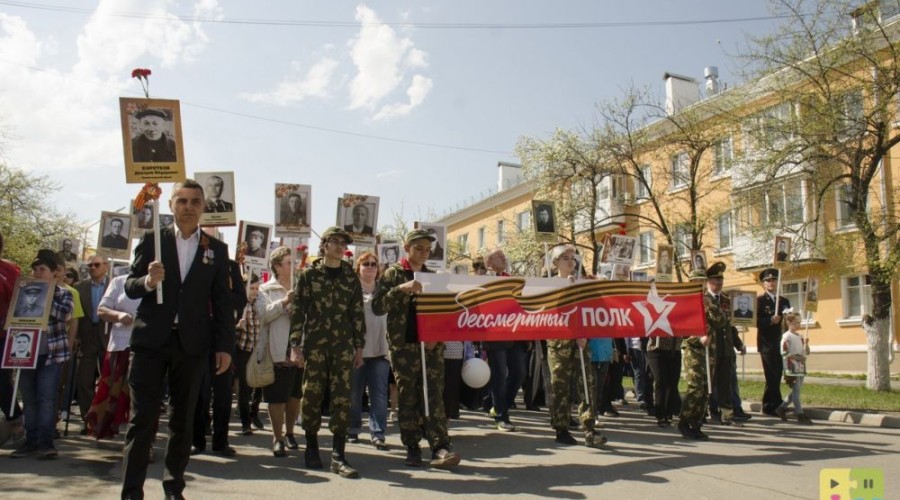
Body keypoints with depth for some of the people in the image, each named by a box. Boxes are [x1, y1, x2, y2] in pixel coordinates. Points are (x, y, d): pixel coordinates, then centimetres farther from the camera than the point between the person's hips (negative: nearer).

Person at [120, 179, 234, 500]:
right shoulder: (152, 240, 5)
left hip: (192, 344, 2)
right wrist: (148, 281, -19)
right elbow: (130, 287, 4)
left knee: (183, 420, 10)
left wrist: (225, 346, 1)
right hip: (151, 340, -1)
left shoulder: (217, 249, 7)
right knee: (142, 419, -2)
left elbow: (222, 302, 6)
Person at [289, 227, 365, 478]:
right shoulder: (309, 274, 3)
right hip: (314, 344, -1)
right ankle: (312, 447, 22)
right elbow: (297, 311, 0)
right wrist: (295, 346, -6)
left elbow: (357, 313, 10)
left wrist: (359, 347, 7)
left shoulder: (351, 276, 10)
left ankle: (338, 455, -3)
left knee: (342, 397, -4)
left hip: (343, 345, 2)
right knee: (313, 395, 4)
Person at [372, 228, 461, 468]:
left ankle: (440, 447, -7)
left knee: (434, 396, -4)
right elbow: (377, 307, -8)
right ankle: (412, 448, 11)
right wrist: (402, 289, -22)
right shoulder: (393, 274, 3)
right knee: (408, 398, 2)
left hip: (432, 345, 2)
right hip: (404, 345, -2)